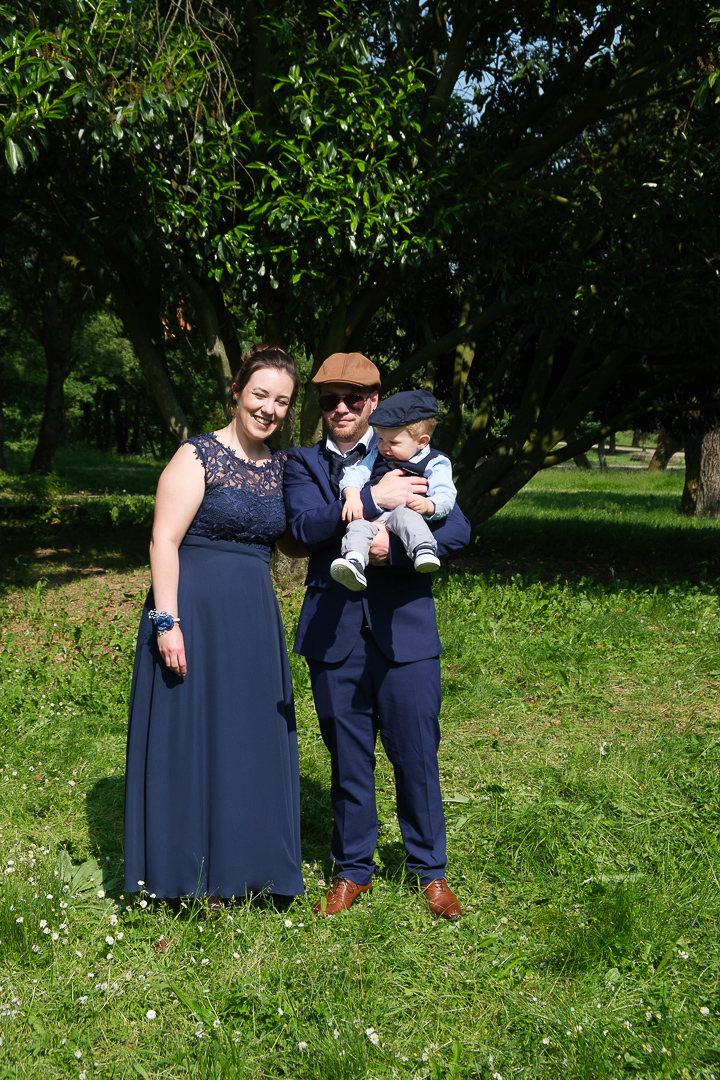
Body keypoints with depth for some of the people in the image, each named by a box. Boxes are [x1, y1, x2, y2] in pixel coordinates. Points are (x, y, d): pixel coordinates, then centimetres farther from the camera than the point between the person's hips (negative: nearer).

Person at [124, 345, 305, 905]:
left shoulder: (282, 466, 11)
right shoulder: (199, 455, -7)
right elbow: (164, 540, -12)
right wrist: (166, 621, -19)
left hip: (255, 617, 6)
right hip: (195, 608, -6)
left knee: (251, 737, 10)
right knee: (190, 732, 2)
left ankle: (238, 864, 25)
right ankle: (193, 870, 16)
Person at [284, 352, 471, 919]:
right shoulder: (303, 463, 9)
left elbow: (457, 529, -5)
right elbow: (305, 525, -11)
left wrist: (394, 547, -20)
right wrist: (371, 500, -21)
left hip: (404, 626, -1)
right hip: (335, 631, 1)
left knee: (417, 754, 5)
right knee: (348, 758, 11)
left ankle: (430, 870, 23)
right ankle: (353, 870, 27)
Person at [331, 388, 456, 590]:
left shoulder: (434, 464, 11)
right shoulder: (377, 456, 27)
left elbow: (445, 496, -2)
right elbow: (355, 473, 13)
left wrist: (428, 504, -25)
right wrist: (352, 494, -10)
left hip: (404, 512, -4)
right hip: (371, 516, 4)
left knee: (405, 515, -38)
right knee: (357, 526, -28)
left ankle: (423, 551, -58)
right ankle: (353, 562, -50)